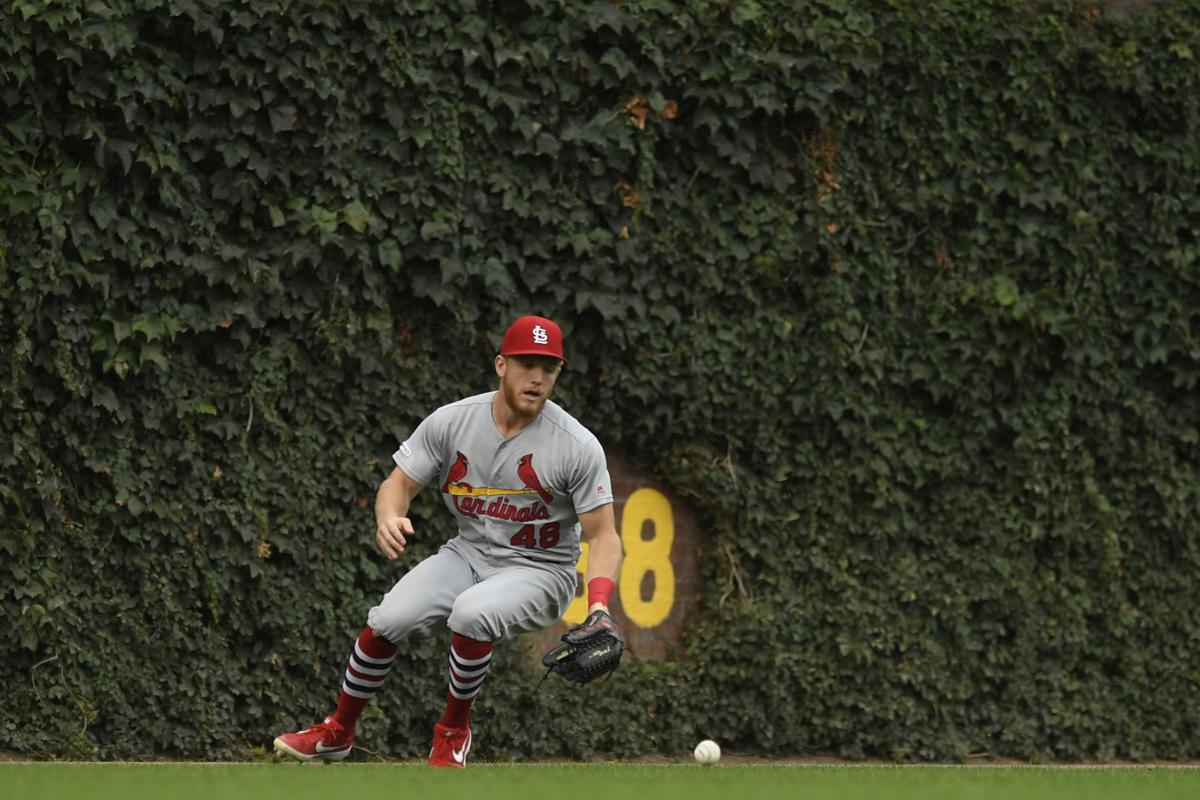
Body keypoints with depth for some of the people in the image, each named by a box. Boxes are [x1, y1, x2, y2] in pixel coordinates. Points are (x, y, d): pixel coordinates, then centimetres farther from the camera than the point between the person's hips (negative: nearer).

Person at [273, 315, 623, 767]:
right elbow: (399, 484, 0)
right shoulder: (451, 422, -6)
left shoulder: (578, 445, -15)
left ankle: (454, 730, -10)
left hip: (540, 570, -3)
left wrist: (598, 606, -29)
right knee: (386, 621, -20)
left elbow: (602, 535, -12)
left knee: (471, 612, -35)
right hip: (468, 554, 3)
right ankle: (337, 733, 3)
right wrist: (389, 518, -26)